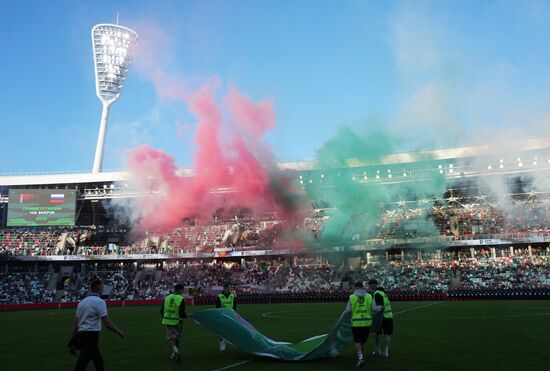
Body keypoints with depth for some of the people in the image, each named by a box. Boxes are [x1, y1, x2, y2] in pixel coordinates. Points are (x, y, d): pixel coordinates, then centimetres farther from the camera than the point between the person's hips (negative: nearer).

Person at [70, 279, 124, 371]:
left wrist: (73, 342, 15)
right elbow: (107, 323, -16)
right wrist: (119, 332, -3)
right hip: (91, 337, -8)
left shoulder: (82, 302, 13)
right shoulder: (99, 301, -10)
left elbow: (75, 324, 12)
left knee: (99, 363, 19)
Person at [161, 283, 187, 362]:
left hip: (168, 321, 3)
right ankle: (175, 354, 23)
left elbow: (162, 311, 7)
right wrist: (186, 316, 6)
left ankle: (176, 351, -18)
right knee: (176, 338, 15)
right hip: (177, 322, -3)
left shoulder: (167, 298, 4)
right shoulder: (181, 299, -11)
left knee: (170, 339, 5)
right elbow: (182, 313, -16)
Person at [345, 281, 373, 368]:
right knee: (363, 341, 19)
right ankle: (361, 356, 32)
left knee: (357, 341, 6)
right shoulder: (369, 296, 0)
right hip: (367, 321, 2)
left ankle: (361, 358, -9)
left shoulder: (352, 297, -5)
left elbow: (347, 310, 0)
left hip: (356, 322, -2)